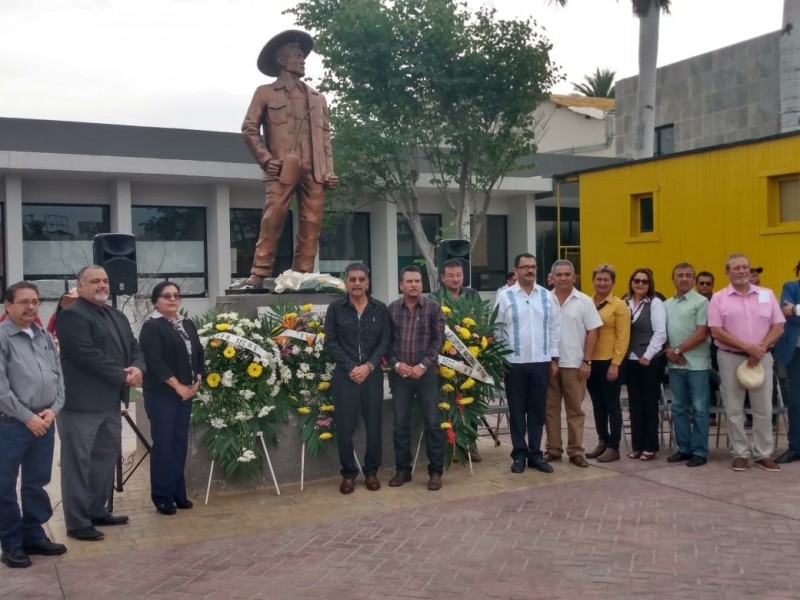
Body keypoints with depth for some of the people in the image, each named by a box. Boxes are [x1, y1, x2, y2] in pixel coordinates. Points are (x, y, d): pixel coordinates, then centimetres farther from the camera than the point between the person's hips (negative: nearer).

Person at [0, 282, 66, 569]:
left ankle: (34, 535, 26)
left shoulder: (45, 336, 10)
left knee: (36, 483, 14)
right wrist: (27, 417, -13)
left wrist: (53, 409, -3)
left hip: (45, 422, 6)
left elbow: (58, 376, 11)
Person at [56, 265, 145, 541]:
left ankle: (97, 511, 28)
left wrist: (137, 368, -7)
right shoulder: (72, 315, -11)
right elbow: (87, 355, -21)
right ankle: (77, 522, 5)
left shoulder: (117, 316, 17)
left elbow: (133, 346, 15)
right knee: (78, 462, -2)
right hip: (81, 403, -9)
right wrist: (122, 375, -16)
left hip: (110, 401, 9)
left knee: (106, 459, 16)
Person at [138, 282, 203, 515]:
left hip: (187, 392, 6)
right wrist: (177, 386, -17)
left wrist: (196, 382, 1)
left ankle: (178, 493, 18)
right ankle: (162, 497, 5)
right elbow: (154, 362, -16)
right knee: (163, 443, -3)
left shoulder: (188, 325, 13)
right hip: (162, 394, -6)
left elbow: (198, 354, 14)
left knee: (180, 442, 10)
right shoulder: (151, 327, -7)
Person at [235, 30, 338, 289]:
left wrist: (329, 170, 6)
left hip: (313, 170, 4)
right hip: (282, 168, -4)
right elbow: (249, 128, 6)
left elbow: (325, 135, 18)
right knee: (272, 220, -13)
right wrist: (265, 159, -6)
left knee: (311, 224, -3)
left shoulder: (317, 98, 23)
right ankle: (259, 275, -12)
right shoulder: (266, 93, 11)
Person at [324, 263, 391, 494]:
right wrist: (350, 367, -11)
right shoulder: (335, 309, 2)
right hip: (345, 375, -1)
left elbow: (385, 342, 2)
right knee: (345, 427, 2)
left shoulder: (380, 309, 5)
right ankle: (348, 473, 17)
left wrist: (368, 366, -11)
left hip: (373, 374, 1)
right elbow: (330, 342, -2)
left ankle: (371, 471, 22)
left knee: (374, 426, 5)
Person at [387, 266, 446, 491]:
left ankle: (435, 471, 11)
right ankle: (403, 469, 20)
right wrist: (396, 364, -8)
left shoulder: (433, 307, -1)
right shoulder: (392, 309, 3)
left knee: (432, 422, 1)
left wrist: (423, 365, -11)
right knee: (400, 423, 7)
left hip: (426, 373, -2)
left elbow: (438, 339, -4)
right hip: (399, 374, 2)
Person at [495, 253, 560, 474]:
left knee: (538, 410, 9)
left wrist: (554, 359, 6)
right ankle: (519, 454, 16)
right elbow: (496, 330, -2)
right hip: (514, 363, -3)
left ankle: (535, 454, 19)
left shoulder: (546, 296, 7)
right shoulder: (505, 297, -3)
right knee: (517, 410, 6)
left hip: (541, 362, 3)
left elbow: (553, 329, 9)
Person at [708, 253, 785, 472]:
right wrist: (747, 347, -14)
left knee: (763, 408, 5)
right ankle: (740, 453, 13)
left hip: (762, 358, 2)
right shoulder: (719, 298, -1)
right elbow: (716, 331, -8)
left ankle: (763, 454, 15)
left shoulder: (767, 295, 6)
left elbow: (778, 327, 3)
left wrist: (761, 349, -11)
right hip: (730, 358, -1)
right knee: (734, 410, 3)